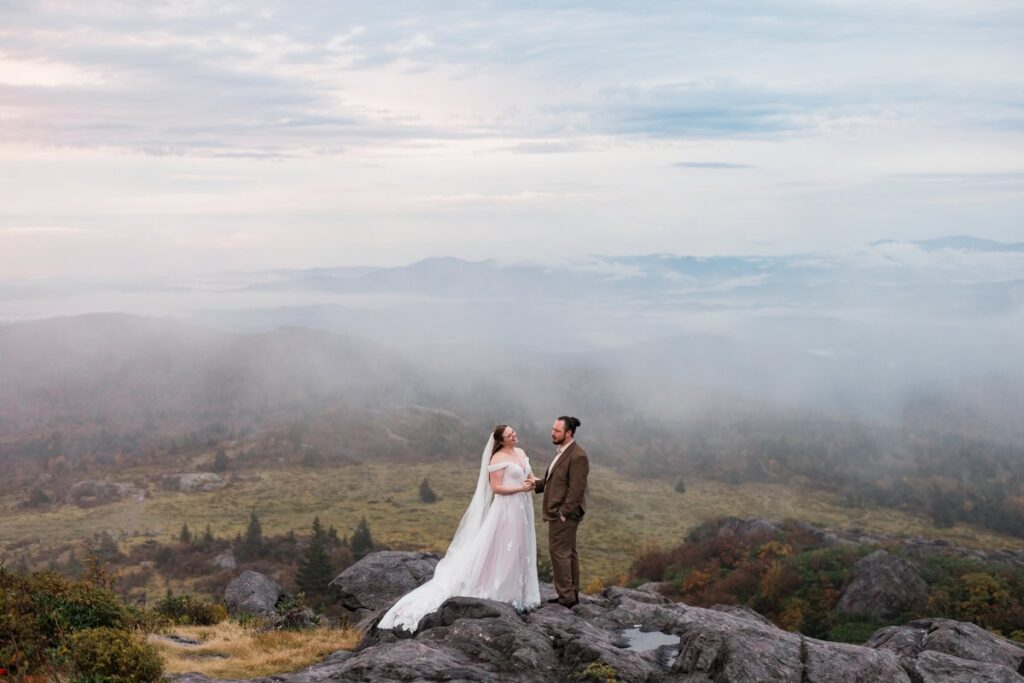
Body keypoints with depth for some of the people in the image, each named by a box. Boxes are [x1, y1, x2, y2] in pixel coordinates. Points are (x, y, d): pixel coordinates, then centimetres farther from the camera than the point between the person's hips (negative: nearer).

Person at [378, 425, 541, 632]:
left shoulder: (520, 452, 10)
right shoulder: (498, 458, -14)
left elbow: (529, 476, 18)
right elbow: (496, 487, -16)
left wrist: (532, 481, -6)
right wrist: (521, 488, -20)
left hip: (522, 507, 8)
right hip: (506, 508, -8)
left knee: (519, 550, 14)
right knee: (503, 549, -3)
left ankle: (516, 592, 23)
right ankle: (501, 592, 5)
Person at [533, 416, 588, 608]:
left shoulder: (577, 456, -18)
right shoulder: (562, 452, 12)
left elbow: (576, 489, -21)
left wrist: (564, 513, -20)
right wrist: (536, 485, 3)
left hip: (564, 513, -10)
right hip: (558, 512, 10)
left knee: (559, 552, -6)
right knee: (568, 552, 14)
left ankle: (565, 596, -1)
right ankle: (571, 594, 21)